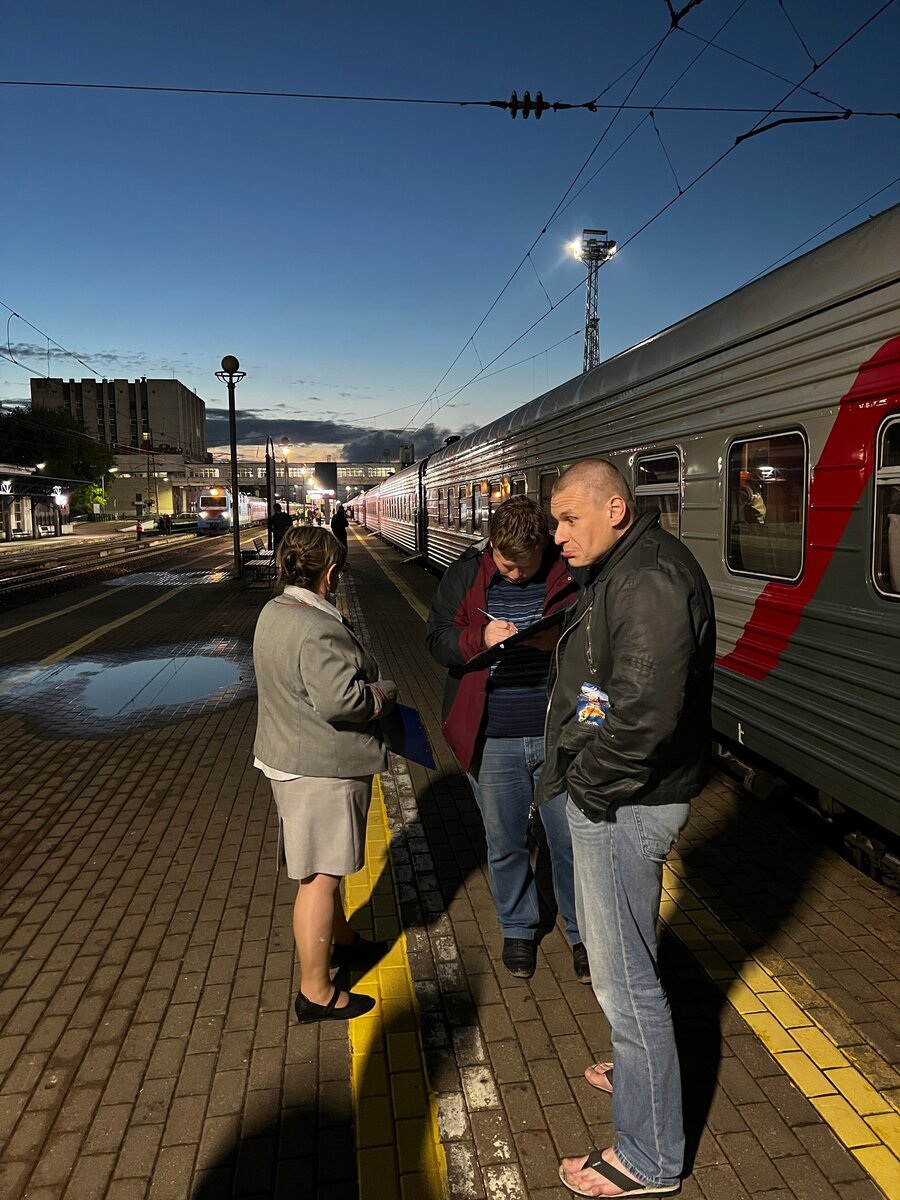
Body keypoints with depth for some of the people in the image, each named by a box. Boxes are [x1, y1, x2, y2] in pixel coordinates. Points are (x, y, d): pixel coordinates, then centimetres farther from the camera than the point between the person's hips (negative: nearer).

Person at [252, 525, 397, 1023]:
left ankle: (342, 940, 46)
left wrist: (366, 687, 12)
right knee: (320, 876, 2)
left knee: (325, 865, 26)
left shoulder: (273, 612, 5)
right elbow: (339, 699, -33)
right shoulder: (318, 630, -27)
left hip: (288, 756, 10)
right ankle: (316, 993, 15)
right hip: (323, 768, -10)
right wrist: (384, 692, -14)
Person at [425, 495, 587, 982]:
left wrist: (564, 640, -20)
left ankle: (582, 933, 34)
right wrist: (480, 636, -20)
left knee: (571, 842, 11)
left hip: (560, 735, -1)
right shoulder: (464, 575, -2)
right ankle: (518, 930, 40)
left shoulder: (571, 574, -6)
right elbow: (436, 638, 0)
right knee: (505, 845, 17)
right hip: (491, 741, 1)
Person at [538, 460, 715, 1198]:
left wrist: (591, 784, -18)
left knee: (623, 973, 3)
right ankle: (641, 1068, 49)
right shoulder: (623, 570, 11)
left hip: (623, 805, -10)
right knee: (621, 954, 27)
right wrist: (580, 775, 8)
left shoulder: (651, 581, -23)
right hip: (613, 796, 10)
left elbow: (645, 711, -31)